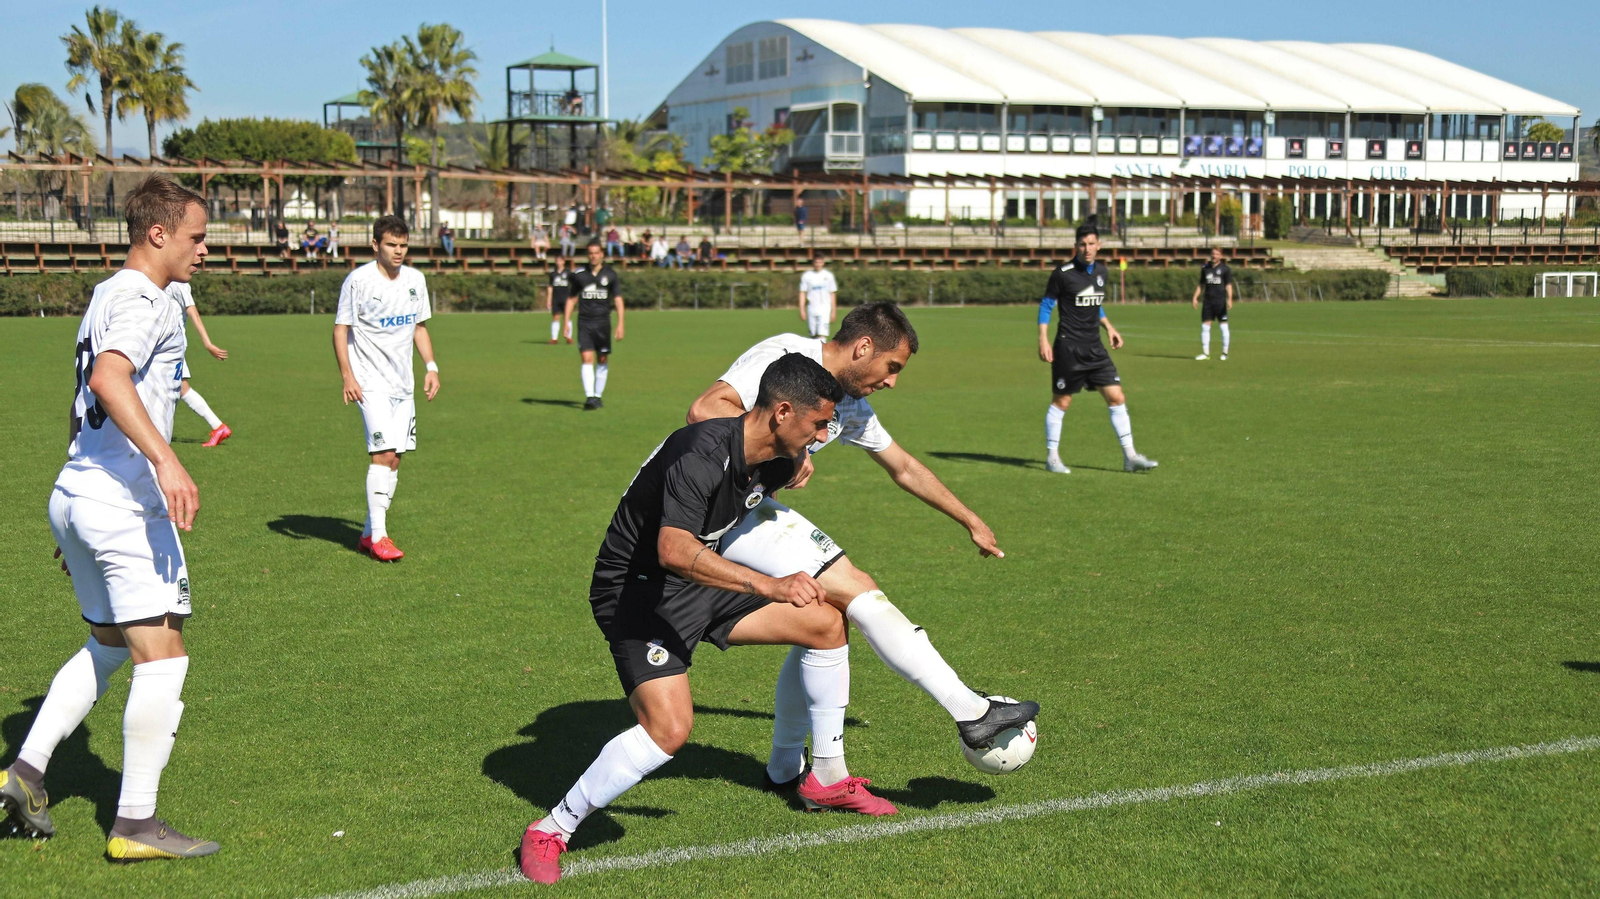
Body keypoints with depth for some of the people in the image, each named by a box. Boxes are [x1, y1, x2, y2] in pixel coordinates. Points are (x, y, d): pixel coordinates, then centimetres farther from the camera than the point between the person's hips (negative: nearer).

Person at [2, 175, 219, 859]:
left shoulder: (105, 296, 19)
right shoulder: (145, 300, -12)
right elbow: (108, 379, -30)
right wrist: (166, 460, -40)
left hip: (73, 495, 10)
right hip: (125, 503, -10)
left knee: (109, 644, 23)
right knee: (162, 656, -4)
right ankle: (135, 824, 0)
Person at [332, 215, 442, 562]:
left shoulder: (415, 280, 8)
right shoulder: (359, 280, -9)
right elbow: (340, 328, -6)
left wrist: (431, 367, 9)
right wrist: (347, 376, -14)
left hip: (403, 384, 6)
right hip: (371, 382, -6)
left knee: (394, 458, 6)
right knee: (384, 454, -16)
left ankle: (369, 532, 15)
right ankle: (377, 536, -11)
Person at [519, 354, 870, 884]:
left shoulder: (776, 462, -2)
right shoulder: (702, 454, -31)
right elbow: (675, 552, -44)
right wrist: (770, 586, -48)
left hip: (700, 583, 9)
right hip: (636, 592, -9)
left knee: (827, 624, 5)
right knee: (670, 727, -26)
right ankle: (550, 831, -8)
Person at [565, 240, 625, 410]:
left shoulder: (610, 275, 2)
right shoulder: (579, 275, 3)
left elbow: (618, 300, 2)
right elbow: (571, 299, 11)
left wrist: (620, 324, -5)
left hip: (603, 323, 1)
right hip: (584, 323, -1)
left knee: (602, 360, 6)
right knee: (586, 359, -12)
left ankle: (598, 396, 18)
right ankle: (589, 397, -18)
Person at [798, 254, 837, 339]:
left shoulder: (828, 275, 5)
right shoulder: (806, 276, 5)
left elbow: (832, 294, 10)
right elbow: (803, 293, 6)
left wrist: (834, 310, 7)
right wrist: (802, 310, 0)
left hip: (824, 309, -1)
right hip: (811, 309, 2)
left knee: (822, 334, -14)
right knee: (813, 335, 6)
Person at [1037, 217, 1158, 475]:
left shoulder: (1101, 272, 9)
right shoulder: (1063, 274, -10)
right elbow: (1046, 305, -3)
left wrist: (1109, 327, 12)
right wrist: (1043, 340, -9)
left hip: (1094, 347, 6)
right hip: (1069, 347, -6)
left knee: (1116, 397, 0)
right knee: (1062, 401, 1)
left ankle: (1129, 456, 4)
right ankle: (1052, 456, 14)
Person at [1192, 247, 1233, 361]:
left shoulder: (1225, 269, -1)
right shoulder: (1205, 268, 11)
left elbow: (1228, 285, -6)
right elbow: (1201, 284, 17)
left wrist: (1229, 300, -18)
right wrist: (1195, 297, 8)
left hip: (1220, 301, -4)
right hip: (1208, 301, 4)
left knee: (1224, 327, 0)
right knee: (1205, 326, 0)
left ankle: (1225, 353, 10)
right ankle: (1205, 353, 5)